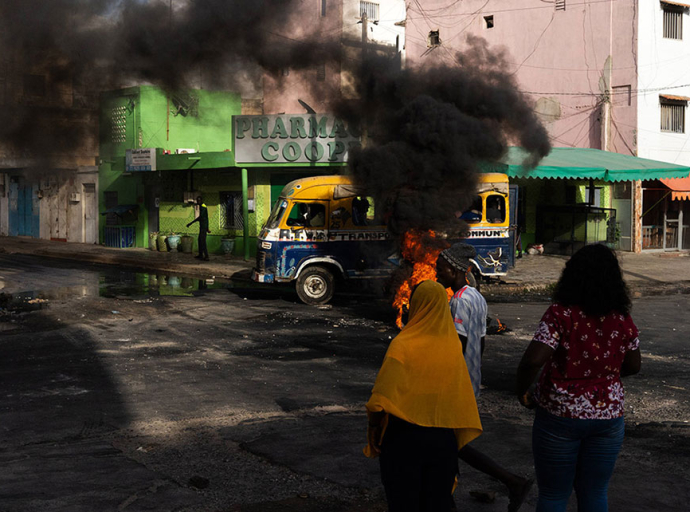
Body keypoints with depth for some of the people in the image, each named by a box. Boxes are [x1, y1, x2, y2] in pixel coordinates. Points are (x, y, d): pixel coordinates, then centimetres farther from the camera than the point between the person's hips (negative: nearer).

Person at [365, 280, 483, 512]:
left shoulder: (403, 345, -13)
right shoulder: (453, 348, -1)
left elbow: (382, 397, -19)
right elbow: (463, 399, 2)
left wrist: (373, 427, -7)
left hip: (404, 436, -3)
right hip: (442, 440, 4)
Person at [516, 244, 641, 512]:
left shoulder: (561, 313, -16)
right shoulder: (623, 319, -2)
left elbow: (532, 360, -25)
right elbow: (633, 366, 10)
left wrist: (522, 394, -8)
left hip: (560, 417, -4)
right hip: (608, 416, 4)